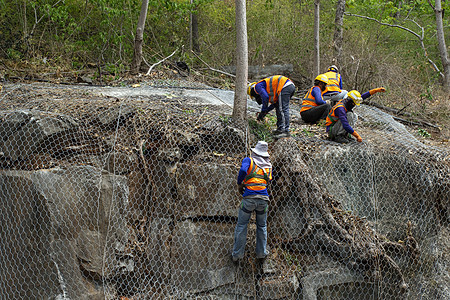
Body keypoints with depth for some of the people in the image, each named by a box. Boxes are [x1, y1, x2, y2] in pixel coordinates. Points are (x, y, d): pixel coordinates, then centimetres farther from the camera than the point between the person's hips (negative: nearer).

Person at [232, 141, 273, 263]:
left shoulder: (248, 160, 3)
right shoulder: (268, 165, 16)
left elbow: (243, 171, -16)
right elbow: (269, 180, 18)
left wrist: (239, 185, -1)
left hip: (249, 198, -3)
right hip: (263, 198, 3)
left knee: (241, 225, 7)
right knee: (262, 226, 19)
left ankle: (237, 254, 7)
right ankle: (261, 253, 21)